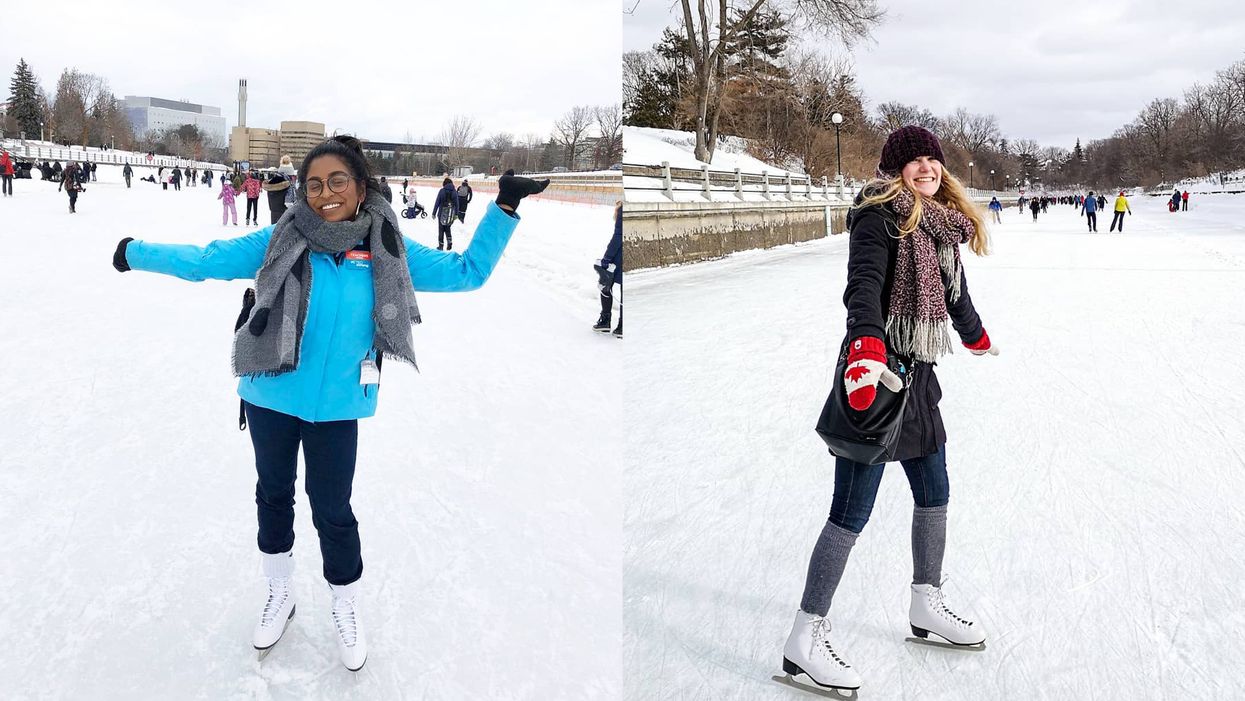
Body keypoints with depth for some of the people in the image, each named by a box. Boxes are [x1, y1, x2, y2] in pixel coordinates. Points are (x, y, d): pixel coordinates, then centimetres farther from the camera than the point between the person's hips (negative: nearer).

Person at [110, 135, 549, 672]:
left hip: (336, 407, -1)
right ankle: (280, 594, 42)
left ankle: (347, 608, 33)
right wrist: (135, 253, -5)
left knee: (332, 509, 8)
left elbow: (467, 272, -2)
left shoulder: (387, 250, -6)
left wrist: (503, 208, -8)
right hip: (271, 400, 1)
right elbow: (204, 261, -5)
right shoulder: (280, 240, -9)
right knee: (273, 494, 18)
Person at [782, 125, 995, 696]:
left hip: (917, 373, 9)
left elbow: (954, 290, 31)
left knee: (934, 493, 19)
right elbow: (864, 286, -26)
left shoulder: (942, 224, 14)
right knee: (853, 511, -8)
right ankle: (805, 642, -1)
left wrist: (977, 338, 46)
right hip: (874, 371, -9)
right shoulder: (880, 216, -11)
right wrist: (868, 350, -43)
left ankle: (927, 605, 39)